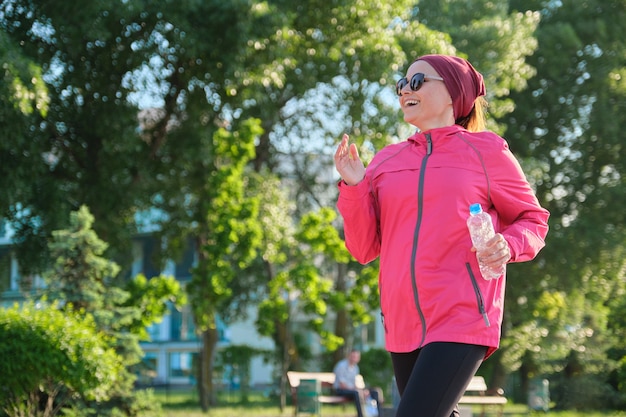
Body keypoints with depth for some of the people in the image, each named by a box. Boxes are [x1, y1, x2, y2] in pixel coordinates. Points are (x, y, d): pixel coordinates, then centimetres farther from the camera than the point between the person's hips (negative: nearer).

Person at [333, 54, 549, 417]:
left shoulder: (485, 151, 2)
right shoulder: (386, 162, 12)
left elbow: (533, 220, 9)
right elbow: (364, 248, 10)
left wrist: (508, 246, -13)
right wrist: (354, 187, -4)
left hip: (463, 318, -5)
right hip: (403, 324, 6)